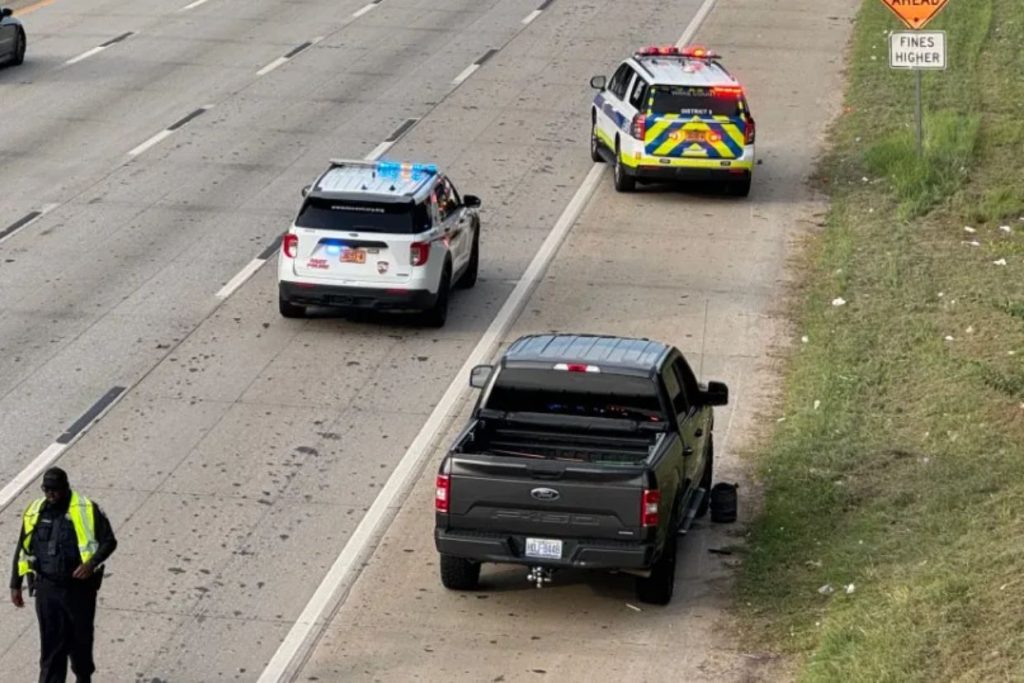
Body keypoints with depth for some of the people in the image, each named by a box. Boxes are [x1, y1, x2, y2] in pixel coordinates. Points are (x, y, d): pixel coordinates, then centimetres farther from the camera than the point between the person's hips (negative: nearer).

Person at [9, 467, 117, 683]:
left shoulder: (86, 511, -9)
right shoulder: (35, 512, 3)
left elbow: (109, 541, -7)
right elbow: (23, 550, 11)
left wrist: (92, 563, -24)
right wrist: (15, 585, 11)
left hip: (79, 587, -2)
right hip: (46, 589, 2)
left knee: (80, 638, 14)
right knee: (51, 642, 2)